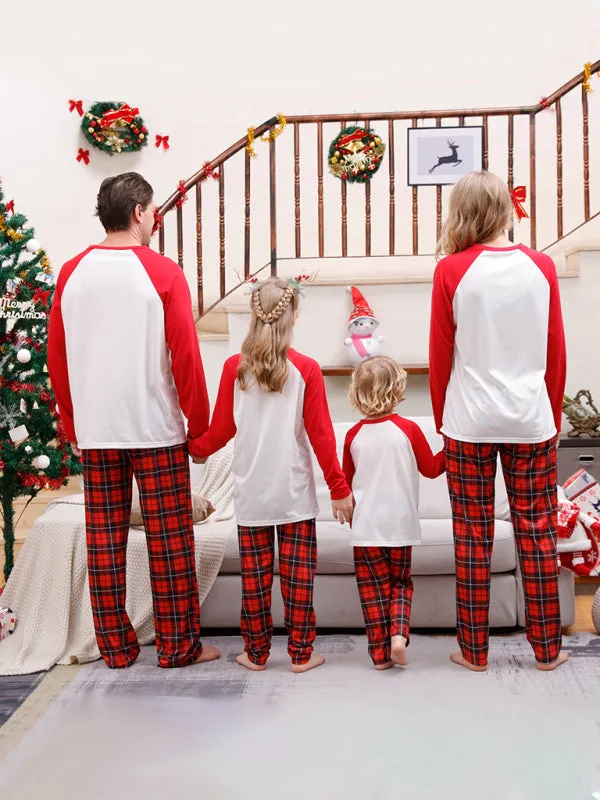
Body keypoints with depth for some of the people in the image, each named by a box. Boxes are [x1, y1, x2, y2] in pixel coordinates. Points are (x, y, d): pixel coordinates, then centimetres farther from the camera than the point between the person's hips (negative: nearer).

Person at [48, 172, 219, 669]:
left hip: (94, 432, 4)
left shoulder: (72, 274, 5)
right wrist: (199, 423, 1)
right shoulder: (162, 273, -7)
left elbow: (57, 358, 9)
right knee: (169, 539, 5)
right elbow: (185, 355, -9)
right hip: (155, 428, -4)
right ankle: (178, 645, 14)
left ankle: (116, 646, 20)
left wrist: (73, 424, 18)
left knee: (104, 539, 10)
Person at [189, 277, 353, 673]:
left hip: (251, 492, 2)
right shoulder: (307, 369, -8)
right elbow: (321, 435, -6)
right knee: (298, 572, 7)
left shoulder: (235, 367, -3)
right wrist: (339, 488, 2)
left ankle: (256, 652, 21)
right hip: (294, 492, -2)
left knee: (254, 573, 10)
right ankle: (301, 653, 16)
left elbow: (221, 429, 4)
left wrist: (197, 449, 24)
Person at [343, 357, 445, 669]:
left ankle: (380, 652, 11)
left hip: (365, 525, 1)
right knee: (401, 583, 17)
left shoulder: (354, 436, -3)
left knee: (374, 589, 9)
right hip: (401, 523, 0)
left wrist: (349, 512, 26)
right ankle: (398, 633, -2)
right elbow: (431, 468, 3)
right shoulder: (408, 429, -9)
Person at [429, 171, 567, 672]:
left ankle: (475, 651, 18)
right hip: (531, 420, 2)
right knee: (537, 533, 11)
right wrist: (554, 418, 16)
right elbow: (556, 354, 4)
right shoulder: (541, 267, 0)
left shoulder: (453, 270, -6)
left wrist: (442, 418, 11)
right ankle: (546, 649, 22)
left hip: (470, 420, -1)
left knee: (473, 537, 8)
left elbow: (440, 355, -2)